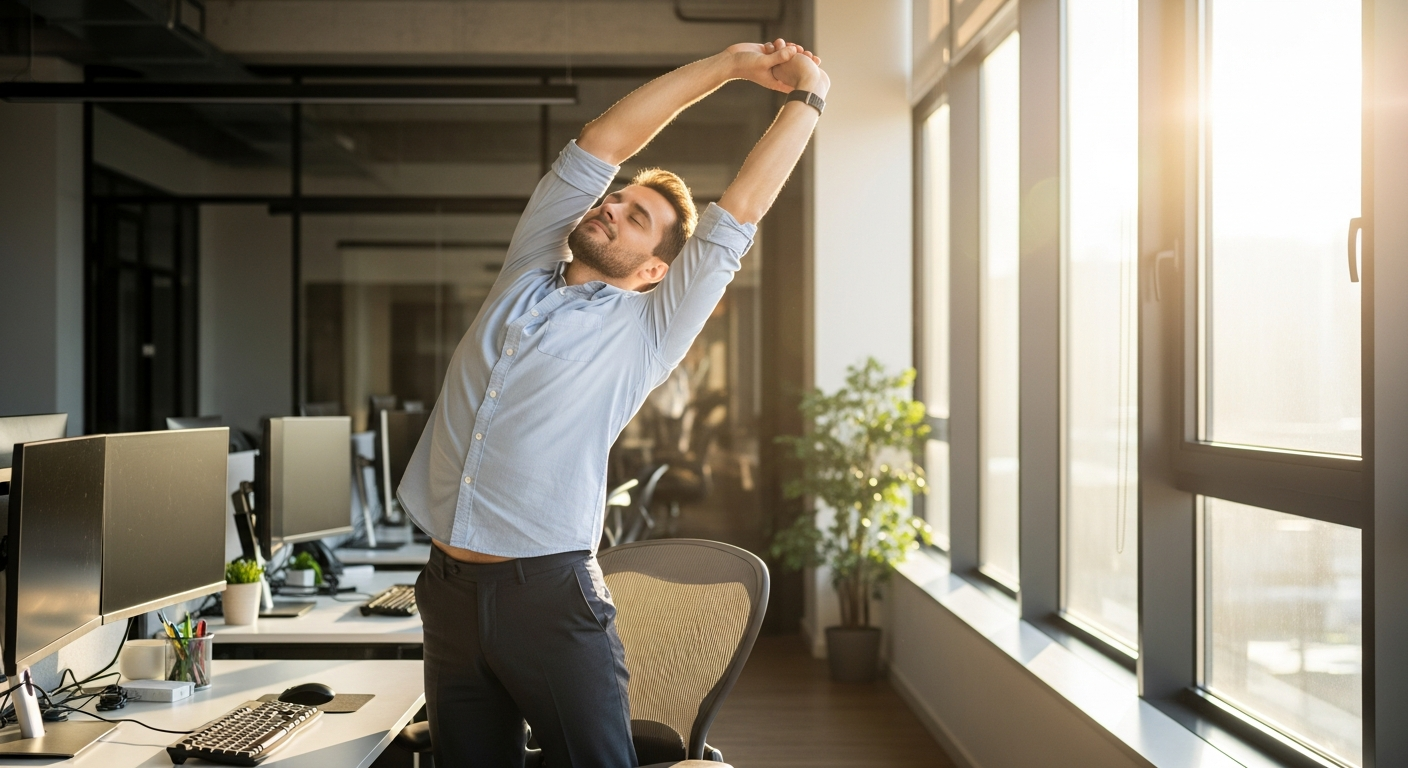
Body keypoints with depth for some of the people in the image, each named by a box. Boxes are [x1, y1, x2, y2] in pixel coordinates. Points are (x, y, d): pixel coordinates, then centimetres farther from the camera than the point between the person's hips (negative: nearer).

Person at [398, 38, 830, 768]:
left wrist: (805, 96, 8)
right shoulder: (525, 273, 13)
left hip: (550, 596, -4)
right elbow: (599, 142, 12)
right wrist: (726, 64, 12)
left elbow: (738, 214, 0)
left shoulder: (643, 332, 2)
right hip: (451, 591, 4)